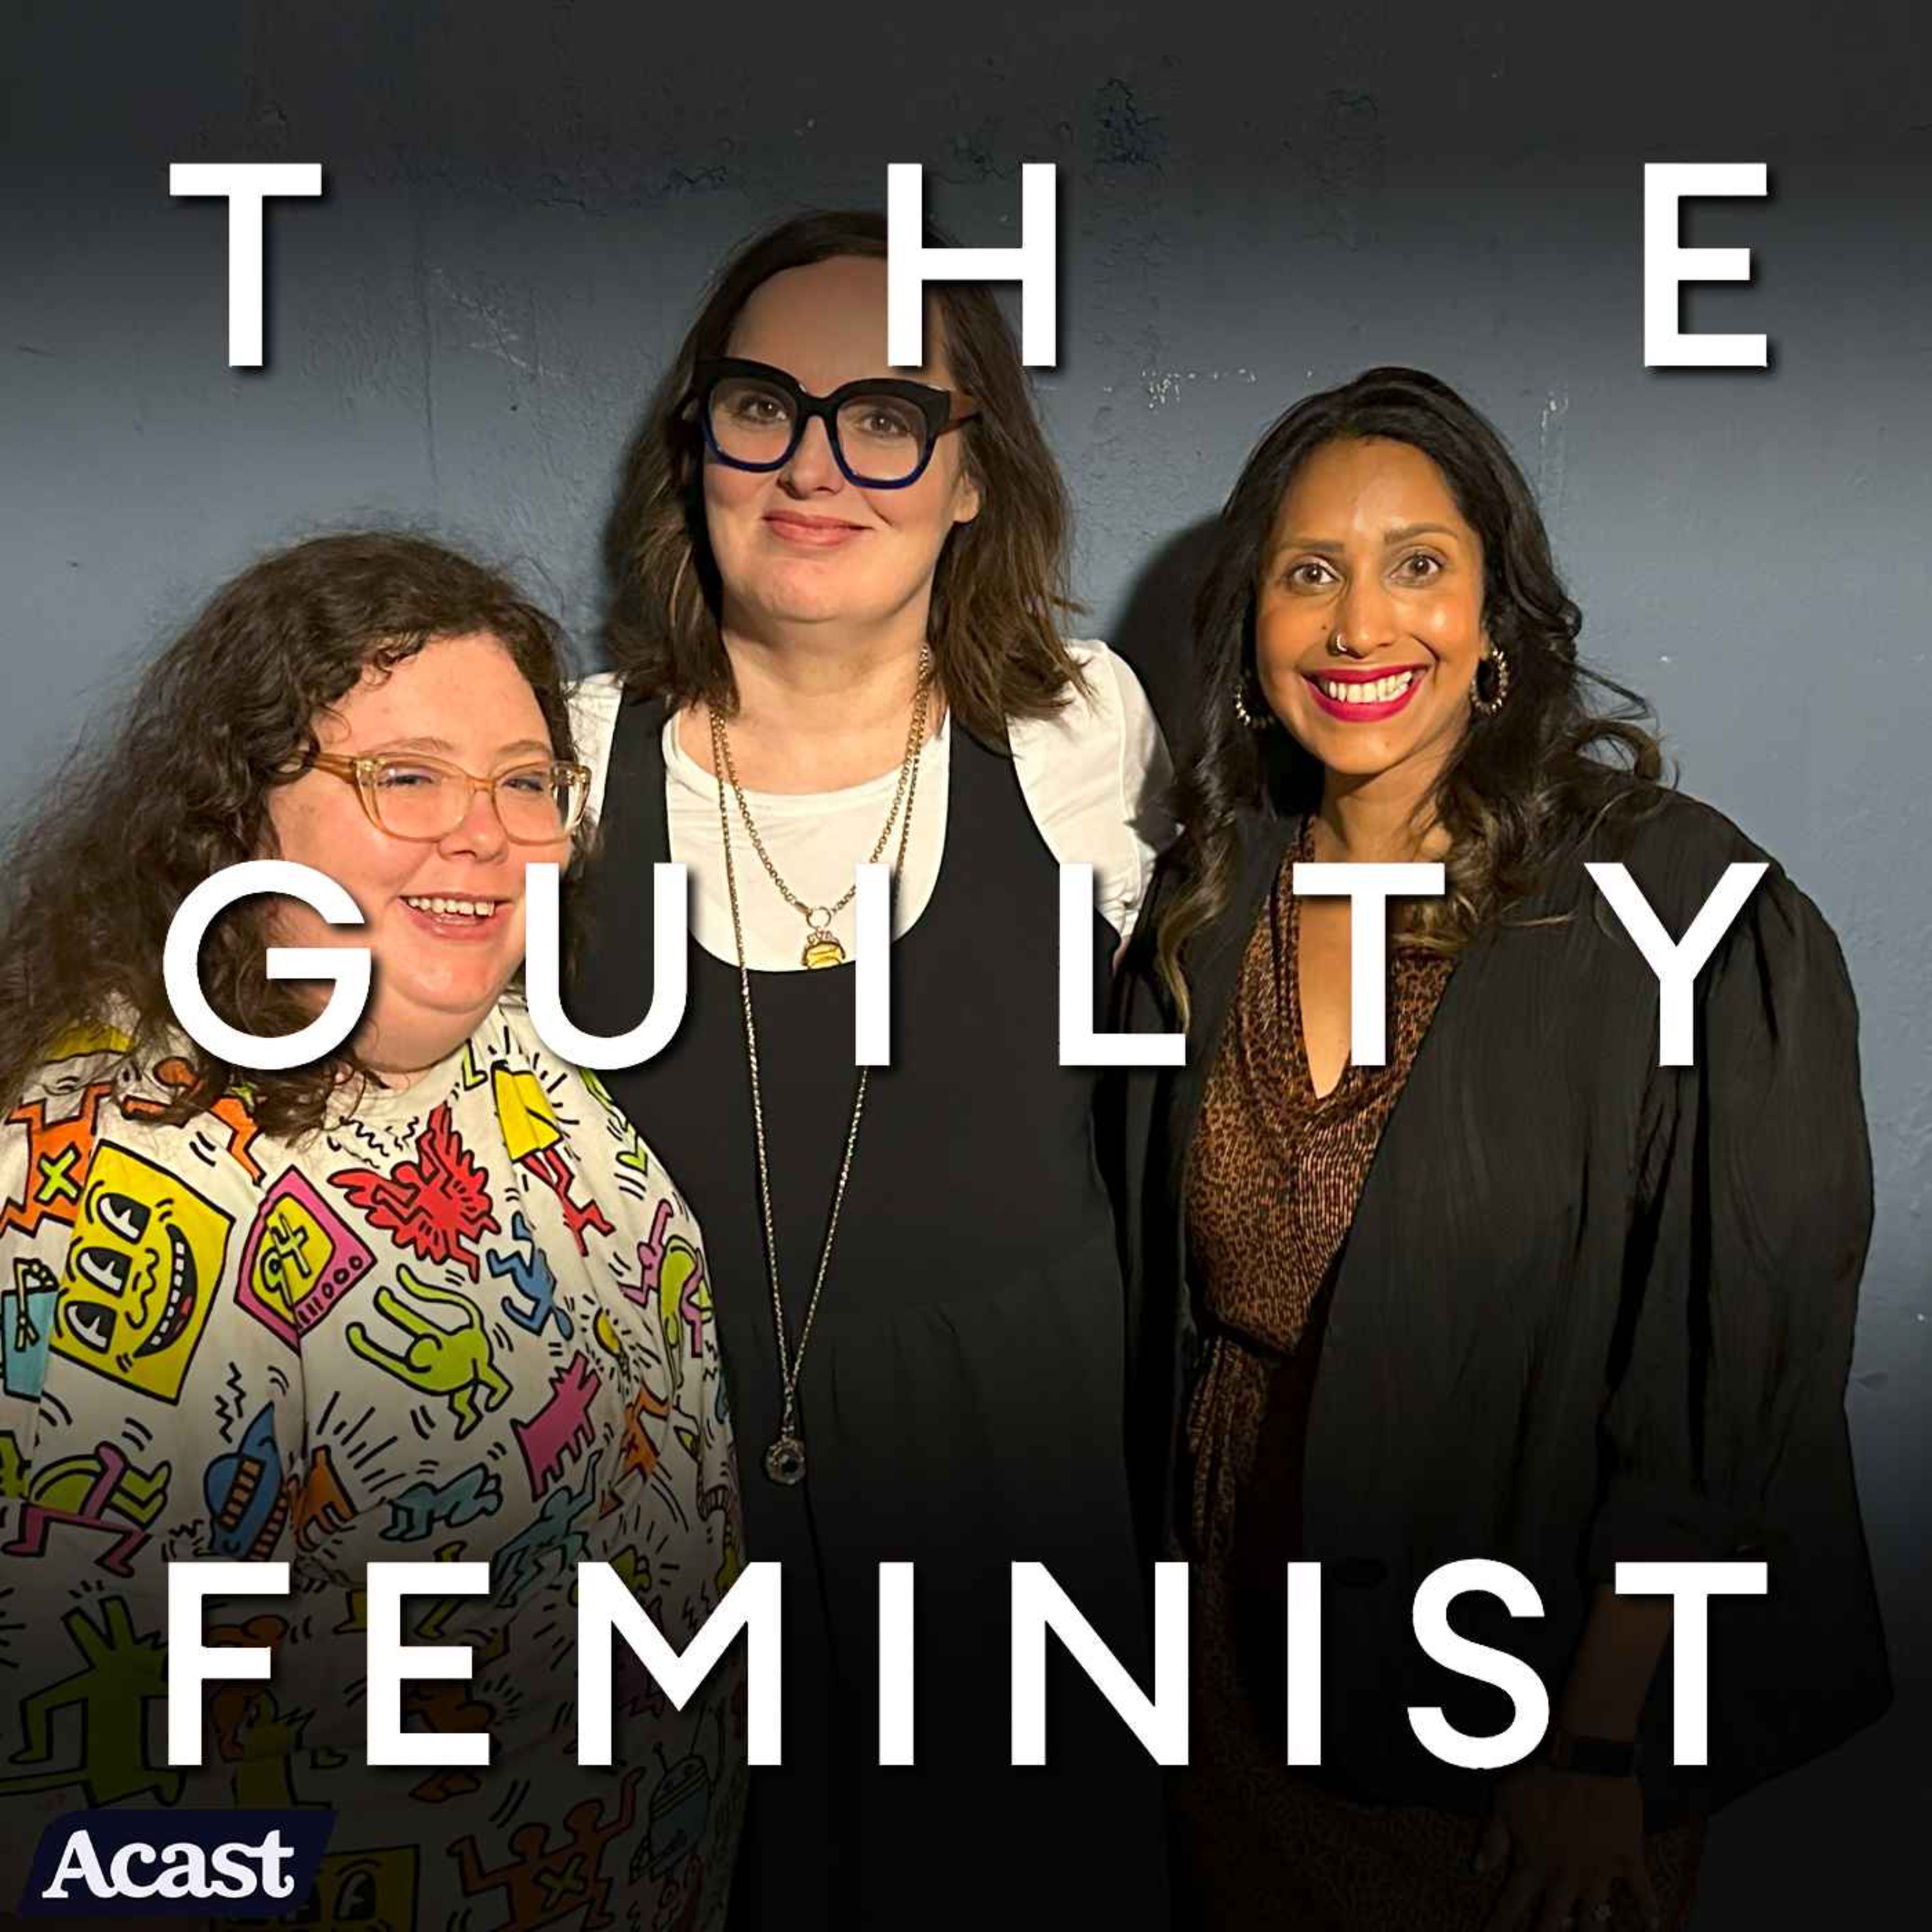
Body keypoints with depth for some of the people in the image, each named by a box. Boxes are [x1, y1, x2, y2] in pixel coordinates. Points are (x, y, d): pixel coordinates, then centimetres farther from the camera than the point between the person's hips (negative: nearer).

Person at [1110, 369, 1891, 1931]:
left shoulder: (1685, 906, -18)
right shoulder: (1206, 912, -3)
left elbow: (1731, 1387, -16)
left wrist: (1599, 1753, -15)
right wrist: (1183, 1591, 6)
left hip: (1538, 1660, -4)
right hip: (1247, 1653, 4)